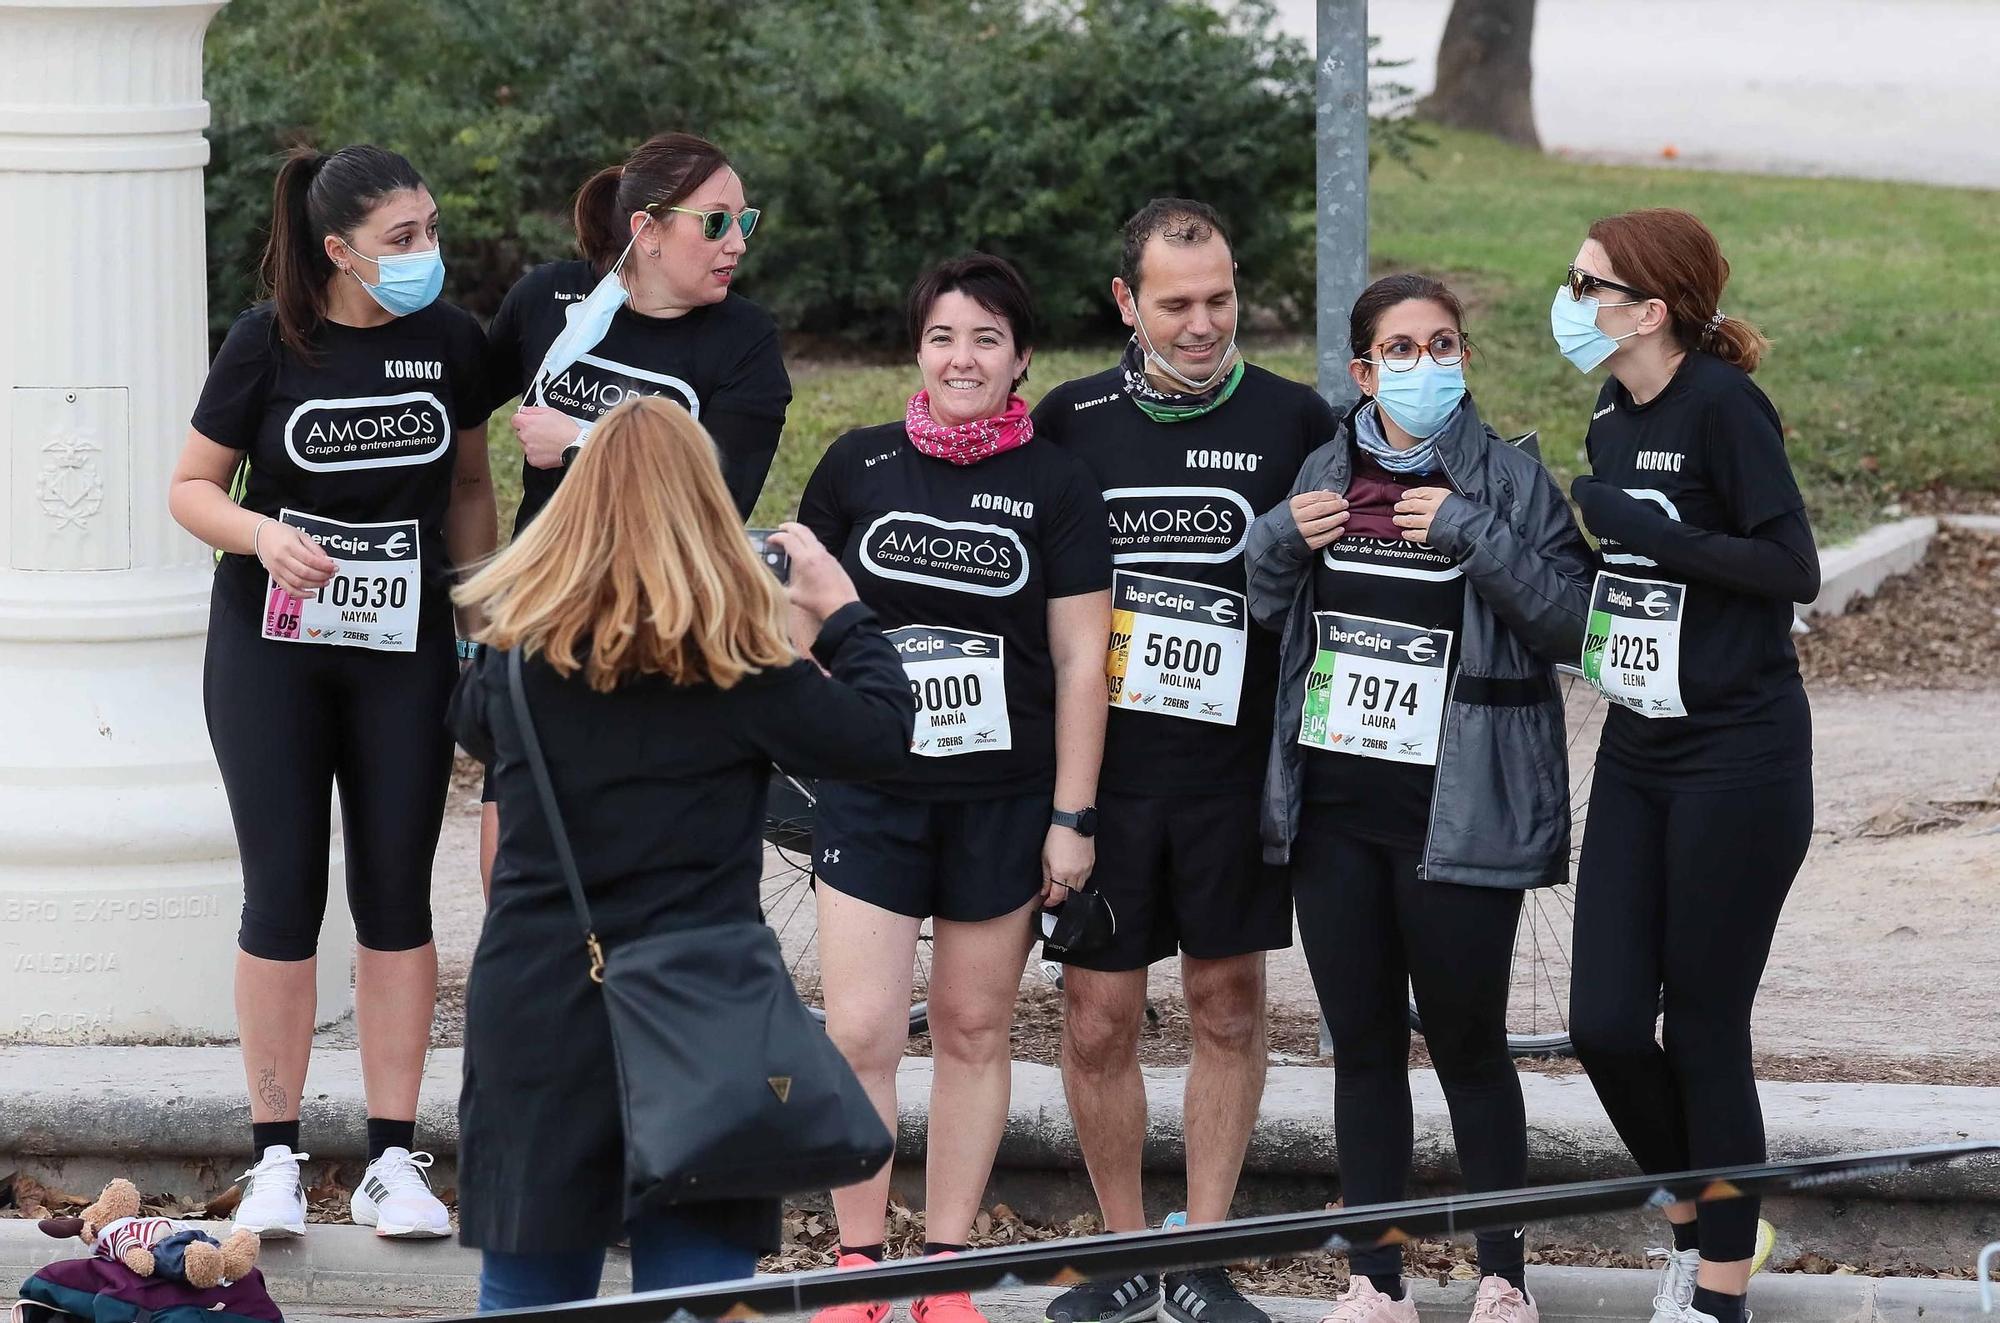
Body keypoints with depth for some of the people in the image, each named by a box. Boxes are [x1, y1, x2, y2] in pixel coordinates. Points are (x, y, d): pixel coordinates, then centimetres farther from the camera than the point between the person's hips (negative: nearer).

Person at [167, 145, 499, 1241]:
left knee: (396, 895, 4)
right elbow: (192, 487, -3)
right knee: (284, 897, -1)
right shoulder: (268, 344, -9)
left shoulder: (452, 341, -1)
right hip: (272, 648, -2)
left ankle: (391, 1163, 9)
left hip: (405, 649, 2)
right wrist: (260, 533, -22)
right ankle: (276, 1160, 8)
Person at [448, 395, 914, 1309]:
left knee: (531, 1284, 11)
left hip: (532, 1002, 3)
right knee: (699, 1285, 1)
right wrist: (840, 609, 12)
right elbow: (880, 735, -2)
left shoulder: (516, 642, 1)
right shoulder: (734, 659, -10)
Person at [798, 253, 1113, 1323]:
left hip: (1003, 794, 0)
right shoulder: (858, 466, 3)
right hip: (872, 791, 0)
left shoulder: (1056, 485, 0)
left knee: (973, 1032, 6)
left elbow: (1081, 656, 0)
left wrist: (1072, 815, -3)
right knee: (861, 1033, -7)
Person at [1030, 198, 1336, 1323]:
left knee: (1229, 1006, 6)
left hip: (1237, 763, -1)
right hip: (1103, 763, 1)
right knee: (1098, 1017, 1)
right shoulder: (1071, 421, 4)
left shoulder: (1294, 421, 0)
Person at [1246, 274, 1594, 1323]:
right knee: (1362, 1044, 9)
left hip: (1458, 815, -4)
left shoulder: (1510, 481, -4)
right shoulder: (1320, 475, 9)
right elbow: (1249, 609, 17)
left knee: (1467, 1044, 2)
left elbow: (1573, 623, -12)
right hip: (1333, 805, 4)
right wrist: (1281, 539, -3)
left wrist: (1473, 536, -21)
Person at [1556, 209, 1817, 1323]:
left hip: (1738, 762, -7)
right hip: (1637, 759, 7)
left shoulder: (1722, 406, -14)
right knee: (1606, 1026, 2)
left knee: (1705, 1033, -2)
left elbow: (1794, 570, -19)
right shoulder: (1614, 421, 10)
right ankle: (1693, 1225, 25)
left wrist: (1641, 526, -21)